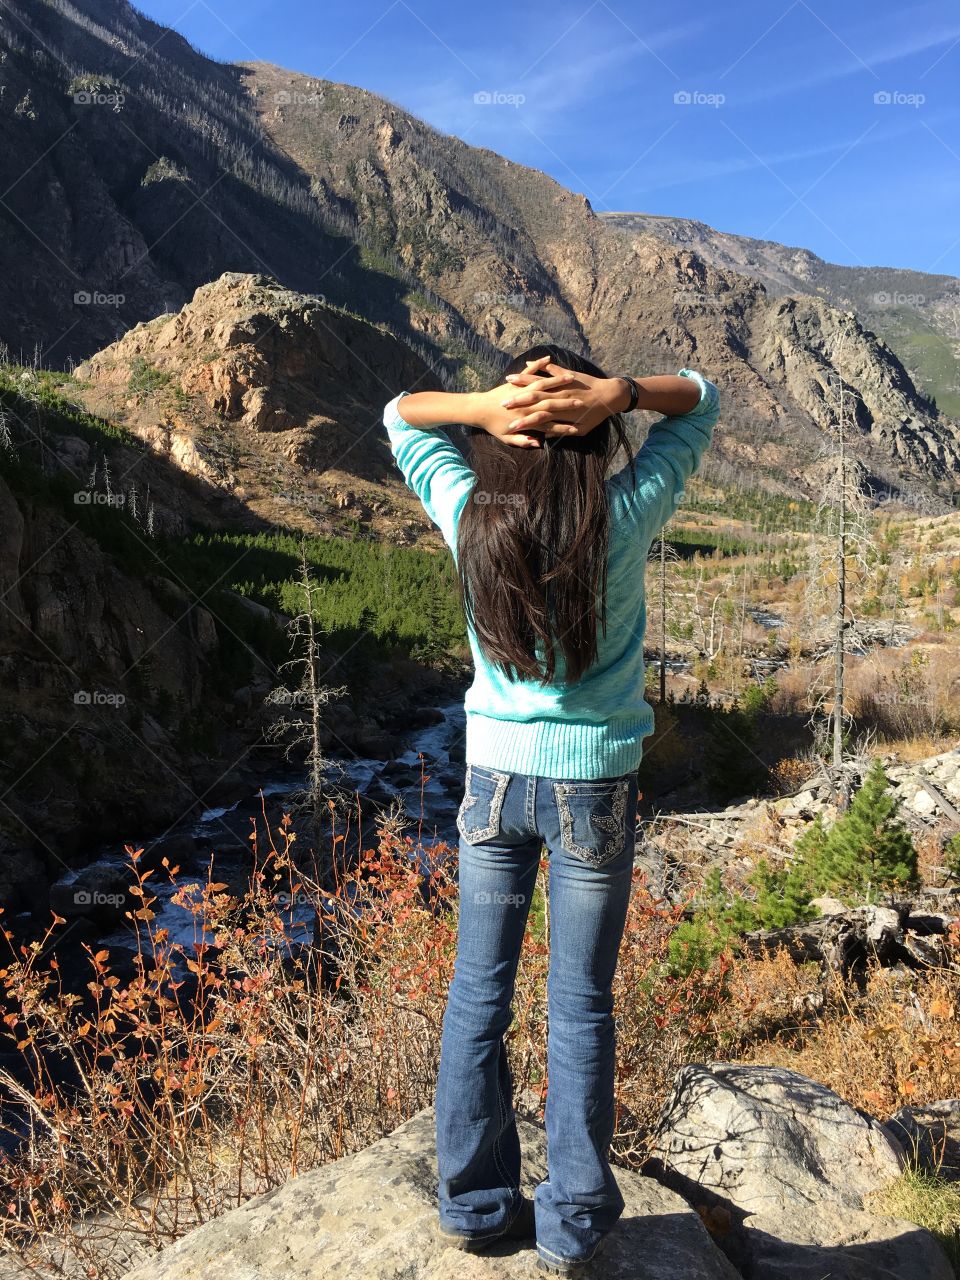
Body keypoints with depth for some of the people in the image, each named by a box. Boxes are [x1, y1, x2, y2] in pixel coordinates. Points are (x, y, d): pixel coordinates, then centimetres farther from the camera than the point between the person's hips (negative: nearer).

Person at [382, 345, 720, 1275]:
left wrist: (481, 405, -11)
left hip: (494, 777, 2)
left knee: (477, 994, 15)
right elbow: (700, 401, 1)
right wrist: (619, 393, -16)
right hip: (595, 786, -1)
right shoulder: (625, 518, -14)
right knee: (580, 1007, 12)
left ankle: (474, 1204, 31)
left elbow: (400, 414, 8)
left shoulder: (469, 517, -10)